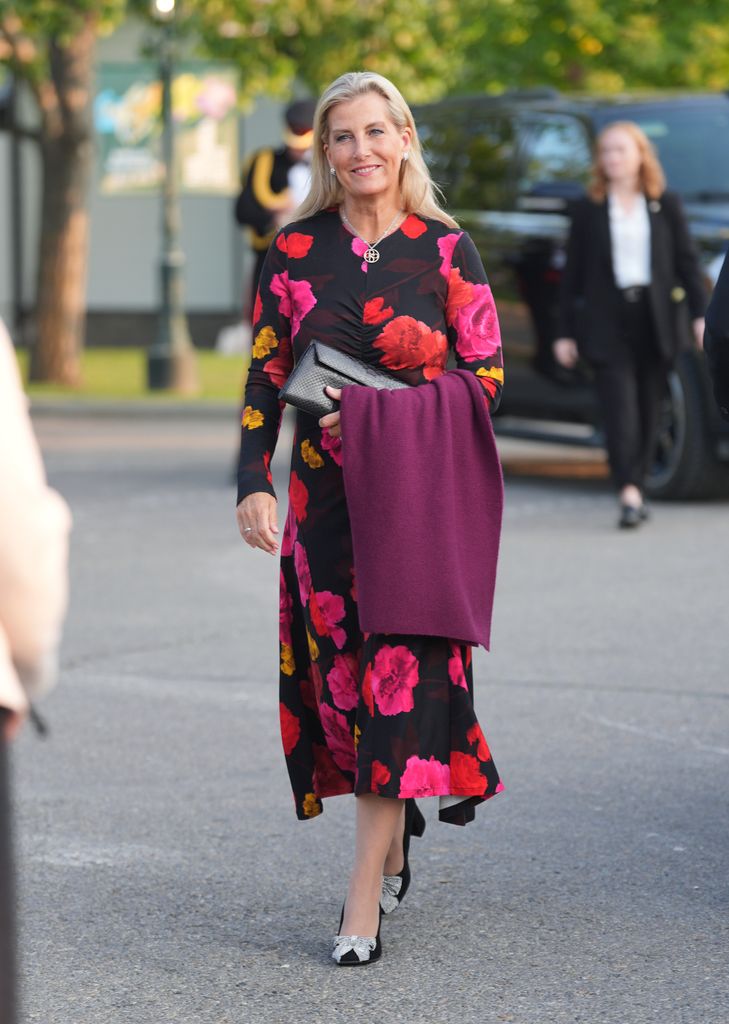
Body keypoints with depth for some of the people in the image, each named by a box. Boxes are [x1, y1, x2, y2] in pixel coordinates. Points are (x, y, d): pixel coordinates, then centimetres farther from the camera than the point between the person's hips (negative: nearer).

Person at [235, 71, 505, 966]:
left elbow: (484, 375, 0)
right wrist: (252, 484, -5)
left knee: (398, 677, -9)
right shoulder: (296, 251, 6)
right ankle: (392, 832, 29)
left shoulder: (445, 251, 0)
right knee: (339, 671, 4)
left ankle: (364, 900, -9)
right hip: (324, 494, 3)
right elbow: (265, 377, 6)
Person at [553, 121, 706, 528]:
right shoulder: (589, 210, 6)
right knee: (620, 406, -13)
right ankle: (629, 494, -22)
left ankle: (638, 488, 17)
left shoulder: (666, 205, 8)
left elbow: (688, 261, 7)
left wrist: (700, 313, -3)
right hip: (608, 322, -2)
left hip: (655, 319, 2)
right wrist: (566, 331, 4)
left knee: (649, 408, 6)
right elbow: (574, 273, 7)